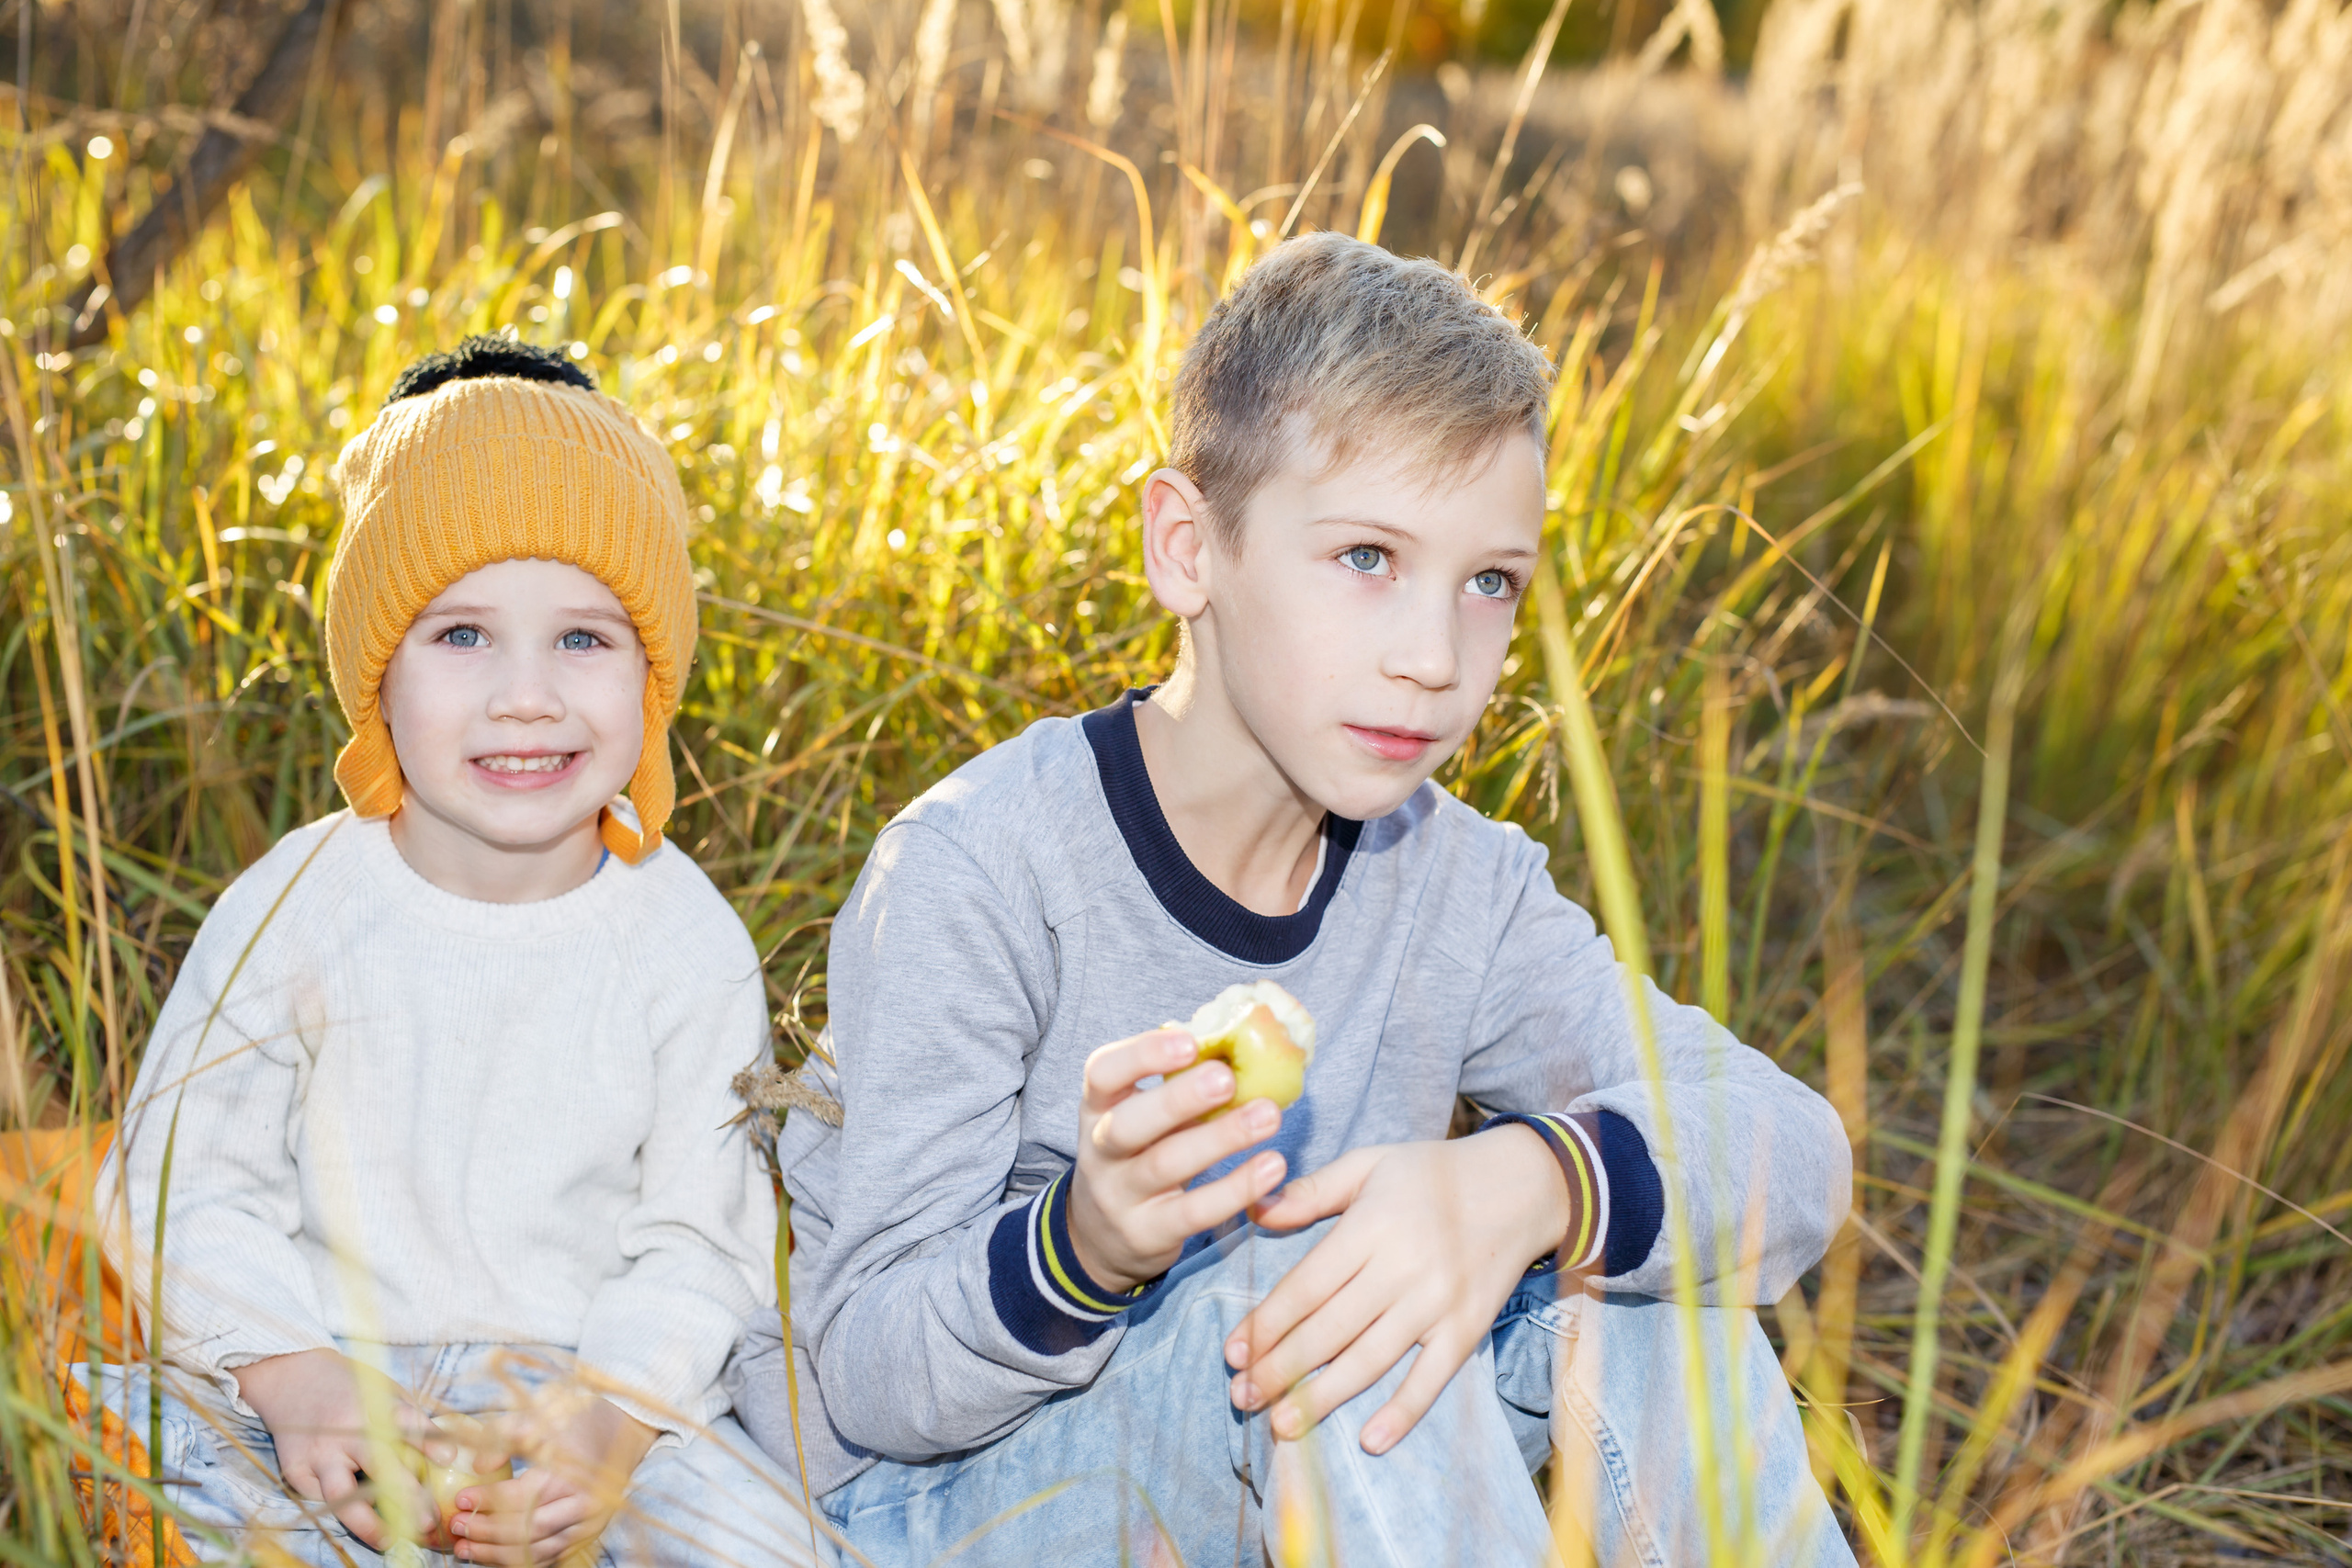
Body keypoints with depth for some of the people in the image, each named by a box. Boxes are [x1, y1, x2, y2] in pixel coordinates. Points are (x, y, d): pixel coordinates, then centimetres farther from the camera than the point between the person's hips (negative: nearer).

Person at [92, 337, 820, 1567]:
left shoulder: (689, 944, -6)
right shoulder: (288, 912, -6)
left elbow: (702, 1241, -4)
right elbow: (188, 1182, -3)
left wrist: (612, 1407, -22)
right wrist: (291, 1375, -19)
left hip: (594, 1381, 0)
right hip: (325, 1383, 1)